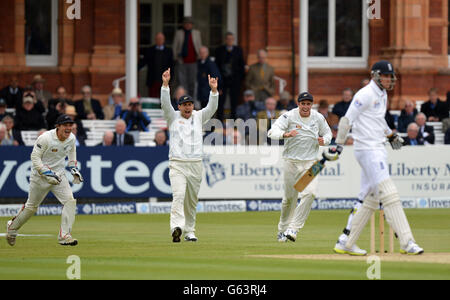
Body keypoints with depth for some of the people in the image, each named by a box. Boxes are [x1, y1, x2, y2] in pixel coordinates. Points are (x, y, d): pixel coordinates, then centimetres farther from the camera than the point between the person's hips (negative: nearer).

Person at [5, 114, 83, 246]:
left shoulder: (71, 138, -4)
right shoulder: (45, 138, -23)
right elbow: (35, 157, -19)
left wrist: (74, 169, 8)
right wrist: (47, 173, -27)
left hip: (59, 175, 5)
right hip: (40, 176, -5)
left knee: (70, 201, -16)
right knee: (31, 206, 10)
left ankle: (64, 236, -16)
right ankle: (12, 227, 36)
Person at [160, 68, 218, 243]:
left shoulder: (199, 117, 14)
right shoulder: (173, 117, 8)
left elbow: (212, 108, 1)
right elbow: (165, 103, -7)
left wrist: (214, 90, -15)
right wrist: (165, 84, -21)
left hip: (195, 165, 3)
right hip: (177, 164, -3)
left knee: (192, 200, 9)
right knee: (178, 195, -19)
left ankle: (189, 231, 18)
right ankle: (177, 227, -33)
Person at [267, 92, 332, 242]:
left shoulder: (318, 118, 3)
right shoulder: (289, 116, -8)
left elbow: (327, 133, 19)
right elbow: (272, 131, -19)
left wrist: (324, 141, -4)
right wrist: (285, 134, -39)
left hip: (310, 163, 2)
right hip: (291, 162, -2)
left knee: (309, 193, -19)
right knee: (289, 197, 3)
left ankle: (293, 229, -17)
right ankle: (283, 229, 25)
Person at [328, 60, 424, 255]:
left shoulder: (382, 95, 17)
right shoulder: (366, 94, -12)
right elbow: (347, 120, -15)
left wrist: (390, 135, 23)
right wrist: (338, 146, -17)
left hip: (378, 149, 10)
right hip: (368, 149, -10)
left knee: (369, 199, 10)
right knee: (389, 194, -14)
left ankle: (345, 243, 13)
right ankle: (406, 242, -18)